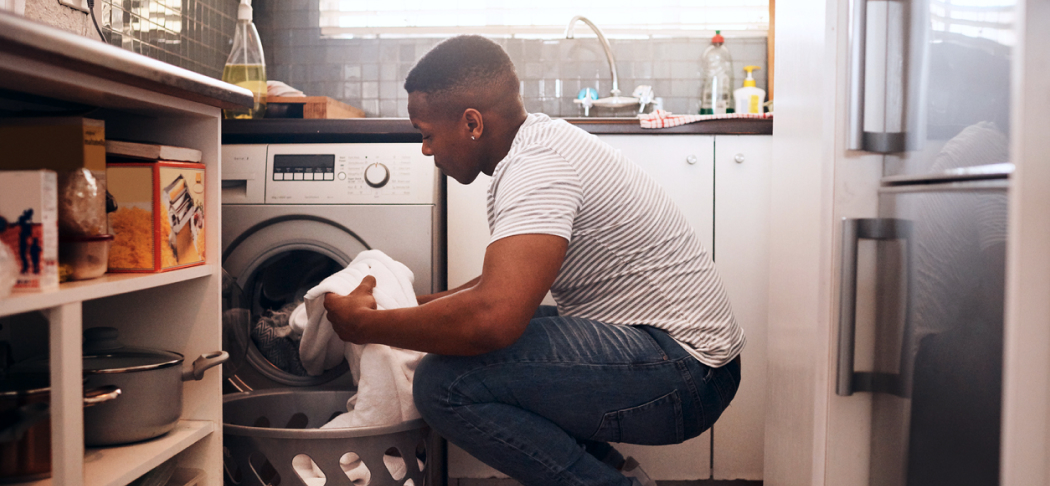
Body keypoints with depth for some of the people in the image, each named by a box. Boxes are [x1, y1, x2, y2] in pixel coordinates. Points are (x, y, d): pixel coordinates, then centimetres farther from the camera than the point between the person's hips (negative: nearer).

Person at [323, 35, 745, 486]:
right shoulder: (540, 139, 12)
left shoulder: (537, 167, -21)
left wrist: (366, 325, -17)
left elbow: (491, 318, -34)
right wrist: (415, 305, 16)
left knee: (445, 382, -22)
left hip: (683, 375, -10)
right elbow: (507, 281, 22)